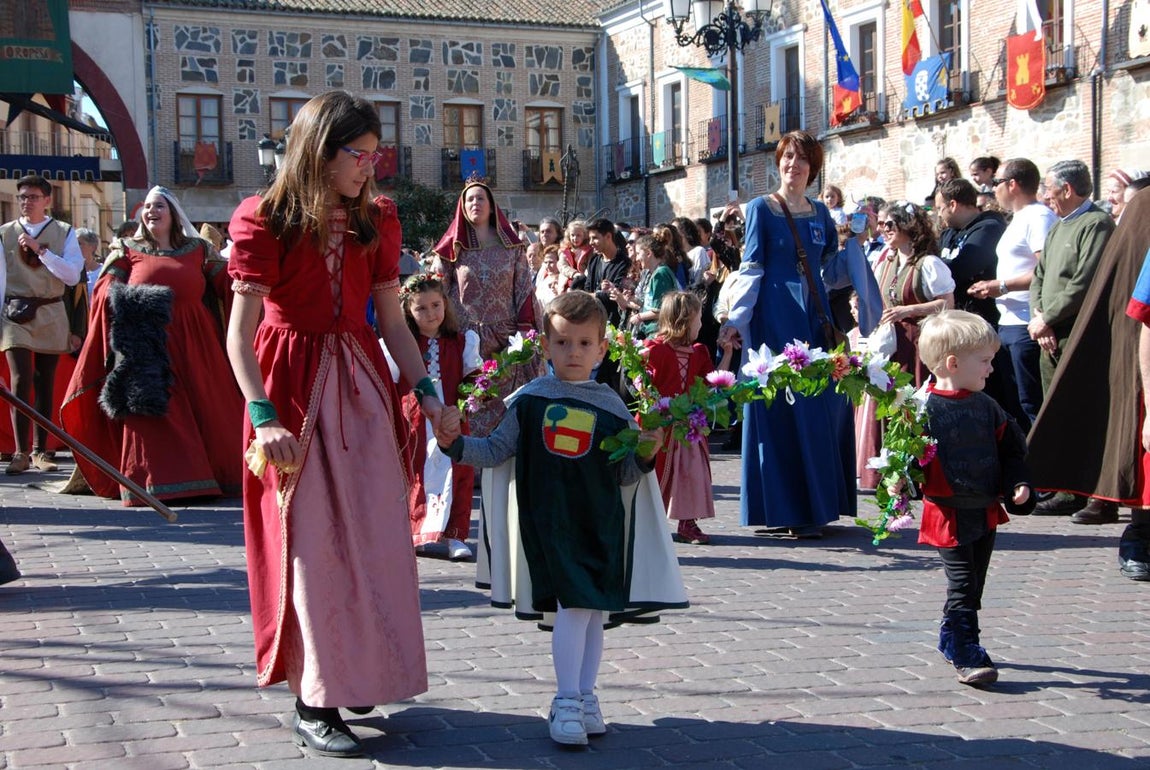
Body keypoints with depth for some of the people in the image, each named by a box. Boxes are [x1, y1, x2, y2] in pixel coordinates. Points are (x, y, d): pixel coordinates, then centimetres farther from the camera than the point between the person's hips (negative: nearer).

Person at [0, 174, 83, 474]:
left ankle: (40, 451, 14)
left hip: (50, 314, 2)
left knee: (45, 384, 7)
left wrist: (40, 249, -13)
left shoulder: (64, 233, 5)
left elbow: (73, 275, -6)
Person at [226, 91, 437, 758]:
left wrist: (426, 390, -1)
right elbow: (240, 334, -12)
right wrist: (264, 418, -21)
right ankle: (313, 707, 4)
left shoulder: (376, 220, 8)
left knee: (375, 534, 5)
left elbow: (392, 319, 10)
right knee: (310, 540, -3)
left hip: (363, 383, 5)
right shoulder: (265, 221, -7)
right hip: (293, 388, -5)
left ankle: (358, 675, 22)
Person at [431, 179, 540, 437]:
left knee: (503, 404, 1)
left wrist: (526, 335, -1)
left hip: (504, 341, 1)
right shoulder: (452, 248, 5)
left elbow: (524, 291, 7)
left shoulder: (511, 246, 8)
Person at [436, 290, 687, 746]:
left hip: (601, 519, 3)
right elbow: (497, 451, 6)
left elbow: (625, 475, 8)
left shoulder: (611, 406, 5)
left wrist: (644, 456, -10)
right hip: (550, 517, -3)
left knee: (597, 609, 8)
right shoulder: (529, 399, 2)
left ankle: (585, 697, 21)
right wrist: (457, 445, -9)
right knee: (573, 604, -13)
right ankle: (567, 702, -5)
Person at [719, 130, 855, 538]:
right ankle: (779, 509, 2)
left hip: (815, 318, 5)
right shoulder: (761, 208, 0)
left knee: (822, 408, 3)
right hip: (774, 319, -5)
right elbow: (751, 269, -5)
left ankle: (814, 506, 12)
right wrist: (736, 320, -11)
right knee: (776, 408, -3)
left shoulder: (820, 213, 14)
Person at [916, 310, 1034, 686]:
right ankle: (967, 656, -3)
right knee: (963, 584, -8)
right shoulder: (924, 408, -13)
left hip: (986, 511, 7)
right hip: (948, 514, -7)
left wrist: (1018, 484, 5)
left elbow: (1011, 447, 16)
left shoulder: (986, 406, 8)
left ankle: (951, 639, 31)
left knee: (973, 584, 16)